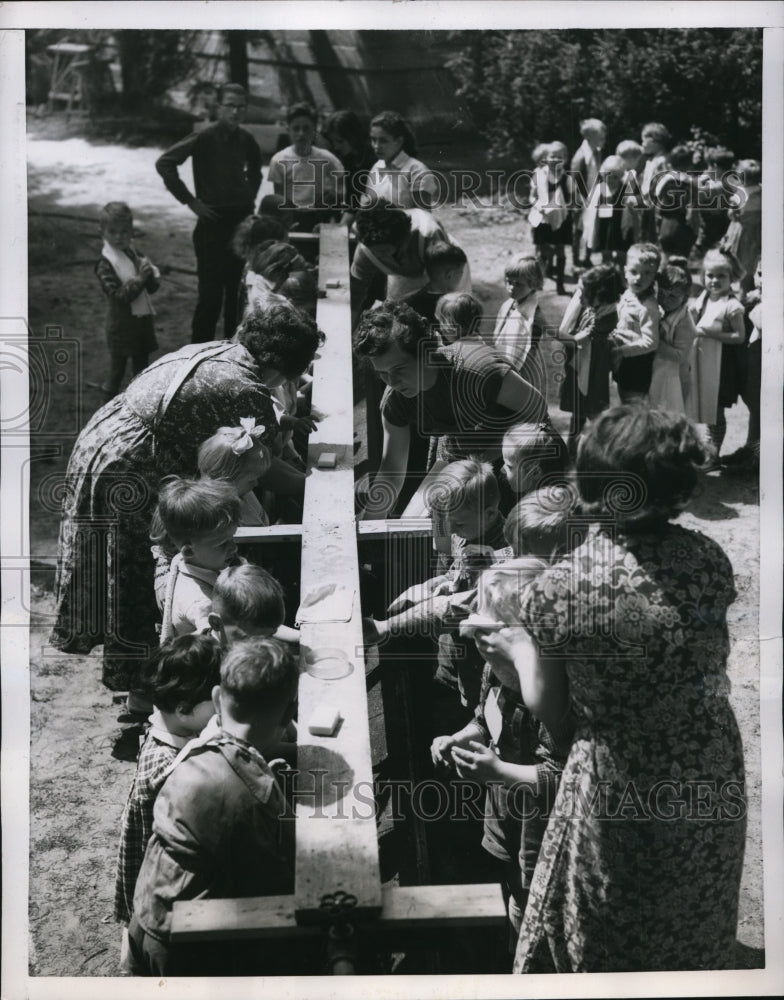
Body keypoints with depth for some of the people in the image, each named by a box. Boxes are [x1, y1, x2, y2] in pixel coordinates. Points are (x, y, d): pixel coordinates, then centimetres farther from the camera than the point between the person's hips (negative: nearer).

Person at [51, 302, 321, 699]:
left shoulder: (208, 352, 7)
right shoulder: (247, 391, -19)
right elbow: (264, 471, -11)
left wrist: (280, 423, 24)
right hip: (127, 475, -9)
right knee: (132, 576, 10)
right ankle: (128, 674, 28)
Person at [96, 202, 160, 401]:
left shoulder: (136, 255, 3)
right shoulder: (105, 265, -16)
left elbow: (153, 287, 3)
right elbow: (118, 295, -23)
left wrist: (149, 275, -19)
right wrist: (139, 279, -30)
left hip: (142, 320, 6)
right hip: (121, 326, -6)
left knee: (142, 367, 19)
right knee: (117, 369, 5)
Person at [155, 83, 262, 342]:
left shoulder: (246, 140, 6)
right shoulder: (203, 139, -11)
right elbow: (164, 163, -14)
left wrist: (250, 195, 14)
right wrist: (190, 200, -13)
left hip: (242, 221, 5)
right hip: (213, 222, -5)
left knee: (238, 290, 10)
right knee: (211, 292, -4)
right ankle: (200, 347, 7)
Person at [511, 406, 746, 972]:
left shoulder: (558, 590, -20)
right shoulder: (709, 558, -11)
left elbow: (551, 715, -9)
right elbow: (711, 657, 4)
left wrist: (517, 648, 9)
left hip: (622, 796, -3)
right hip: (714, 788, 4)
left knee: (606, 945, 21)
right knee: (696, 936, 26)